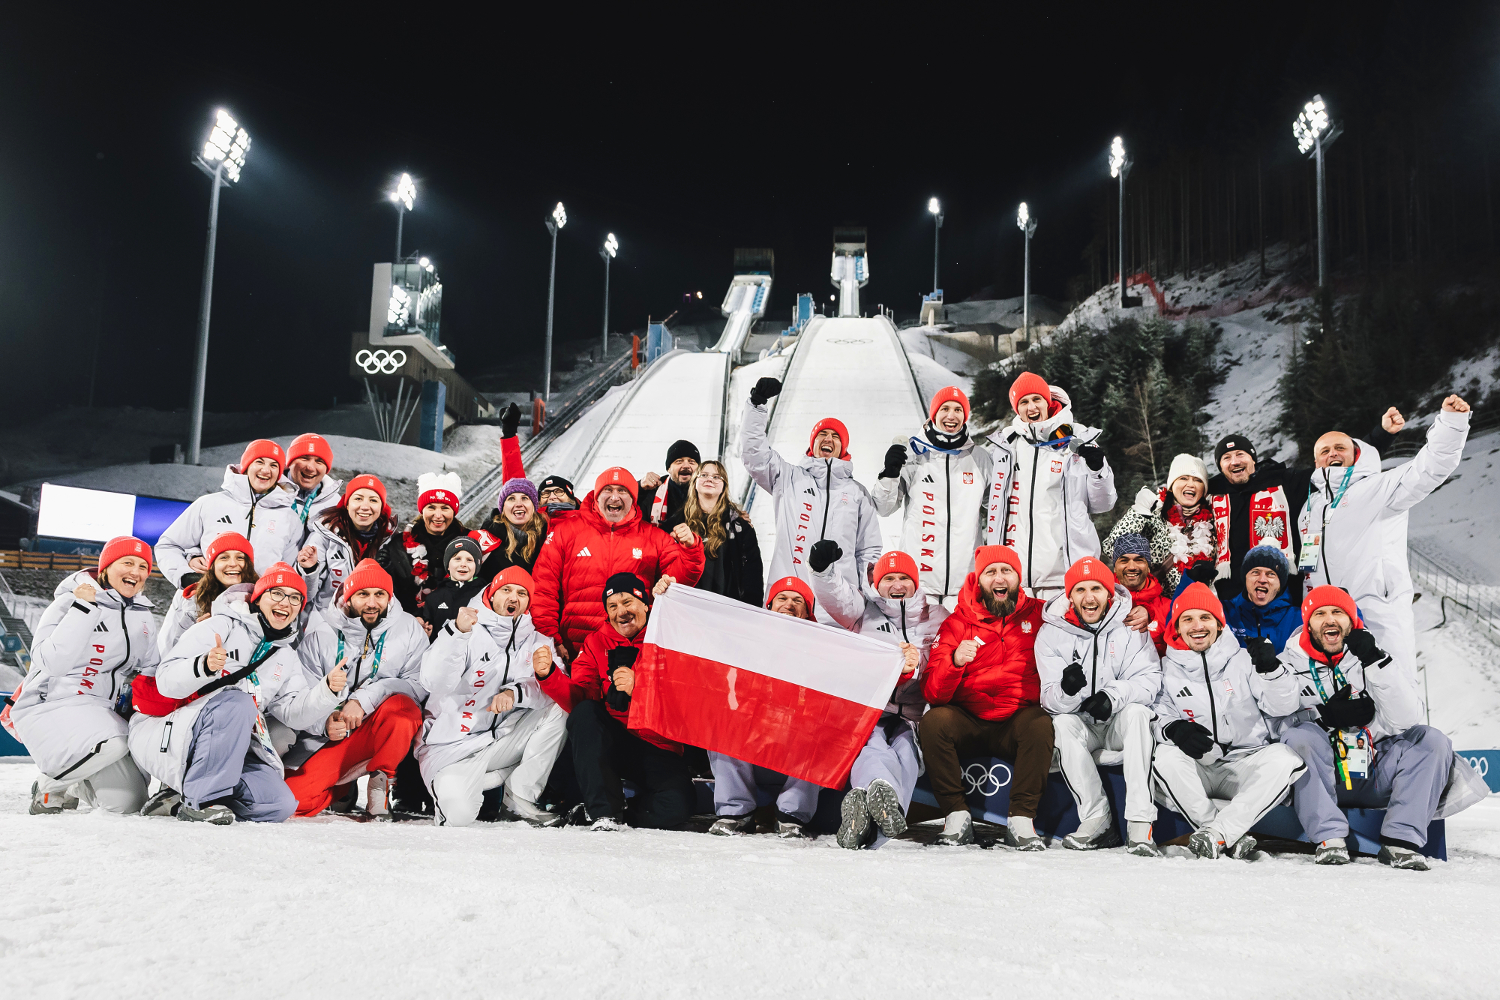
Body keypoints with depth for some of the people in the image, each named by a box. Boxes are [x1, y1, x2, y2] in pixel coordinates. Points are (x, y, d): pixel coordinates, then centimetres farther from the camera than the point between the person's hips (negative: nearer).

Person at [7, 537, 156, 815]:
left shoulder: (143, 617, 11)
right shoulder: (69, 602, -9)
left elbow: (148, 668, 22)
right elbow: (52, 662, -23)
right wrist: (82, 609, -23)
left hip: (100, 711, 7)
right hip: (50, 704, -7)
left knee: (127, 802, -4)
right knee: (111, 746, -36)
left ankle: (73, 786, 26)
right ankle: (49, 786, -6)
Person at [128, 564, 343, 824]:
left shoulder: (286, 657, 16)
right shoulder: (222, 626, -5)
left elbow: (294, 712, 3)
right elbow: (166, 681, -15)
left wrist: (328, 690, -15)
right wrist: (204, 666, -35)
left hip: (230, 750, 6)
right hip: (165, 738, -6)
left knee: (280, 804, -17)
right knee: (237, 703, -34)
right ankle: (201, 800, -25)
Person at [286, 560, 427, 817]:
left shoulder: (409, 630, -2)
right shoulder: (319, 634, 0)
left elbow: (418, 684, -13)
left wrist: (364, 700, -25)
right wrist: (325, 723, -21)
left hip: (385, 732, -1)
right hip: (331, 734, 2)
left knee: (400, 705, -36)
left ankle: (381, 780, -11)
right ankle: (344, 787, 17)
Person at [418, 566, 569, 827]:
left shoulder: (537, 643, 9)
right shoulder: (468, 633, -4)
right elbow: (434, 683, -21)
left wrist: (514, 693, -30)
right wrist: (456, 633, -35)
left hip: (502, 741, 4)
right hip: (453, 748, -4)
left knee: (558, 708, -17)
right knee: (459, 813, -30)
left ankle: (520, 796, -9)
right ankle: (450, 785, 8)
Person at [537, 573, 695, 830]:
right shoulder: (597, 642, 7)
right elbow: (579, 698, -4)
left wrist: (638, 687, -31)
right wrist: (549, 675, -22)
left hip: (659, 749, -2)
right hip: (609, 742, 3)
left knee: (677, 807, -27)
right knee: (584, 714, -28)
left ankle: (625, 811, 6)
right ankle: (604, 811, -22)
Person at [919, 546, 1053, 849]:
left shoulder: (1039, 614, 5)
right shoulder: (957, 623, 2)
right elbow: (933, 693, -7)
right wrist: (955, 661, -27)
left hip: (1019, 720, 0)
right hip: (967, 722, 0)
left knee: (1041, 724, -31)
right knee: (933, 721, -27)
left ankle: (1021, 821, -24)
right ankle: (957, 817, -17)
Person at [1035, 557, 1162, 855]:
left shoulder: (1129, 626, -6)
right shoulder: (1052, 633, -6)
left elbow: (1149, 678, -12)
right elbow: (1051, 701, -12)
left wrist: (1113, 696, -31)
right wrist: (1067, 690, -38)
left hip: (1120, 722, -1)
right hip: (1080, 725, 1)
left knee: (1137, 712, -33)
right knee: (1061, 724, -31)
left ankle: (1140, 822, -35)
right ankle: (1097, 821, -25)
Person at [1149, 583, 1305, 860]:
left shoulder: (1243, 660, 7)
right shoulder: (1167, 669, 7)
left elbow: (1280, 706, 0)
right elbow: (1158, 715, -2)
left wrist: (1271, 669, -18)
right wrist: (1173, 728, -25)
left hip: (1246, 768, 1)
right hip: (1197, 769, 0)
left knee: (1284, 760, -28)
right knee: (1165, 758, -31)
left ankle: (1217, 832, -33)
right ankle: (1234, 837, -28)